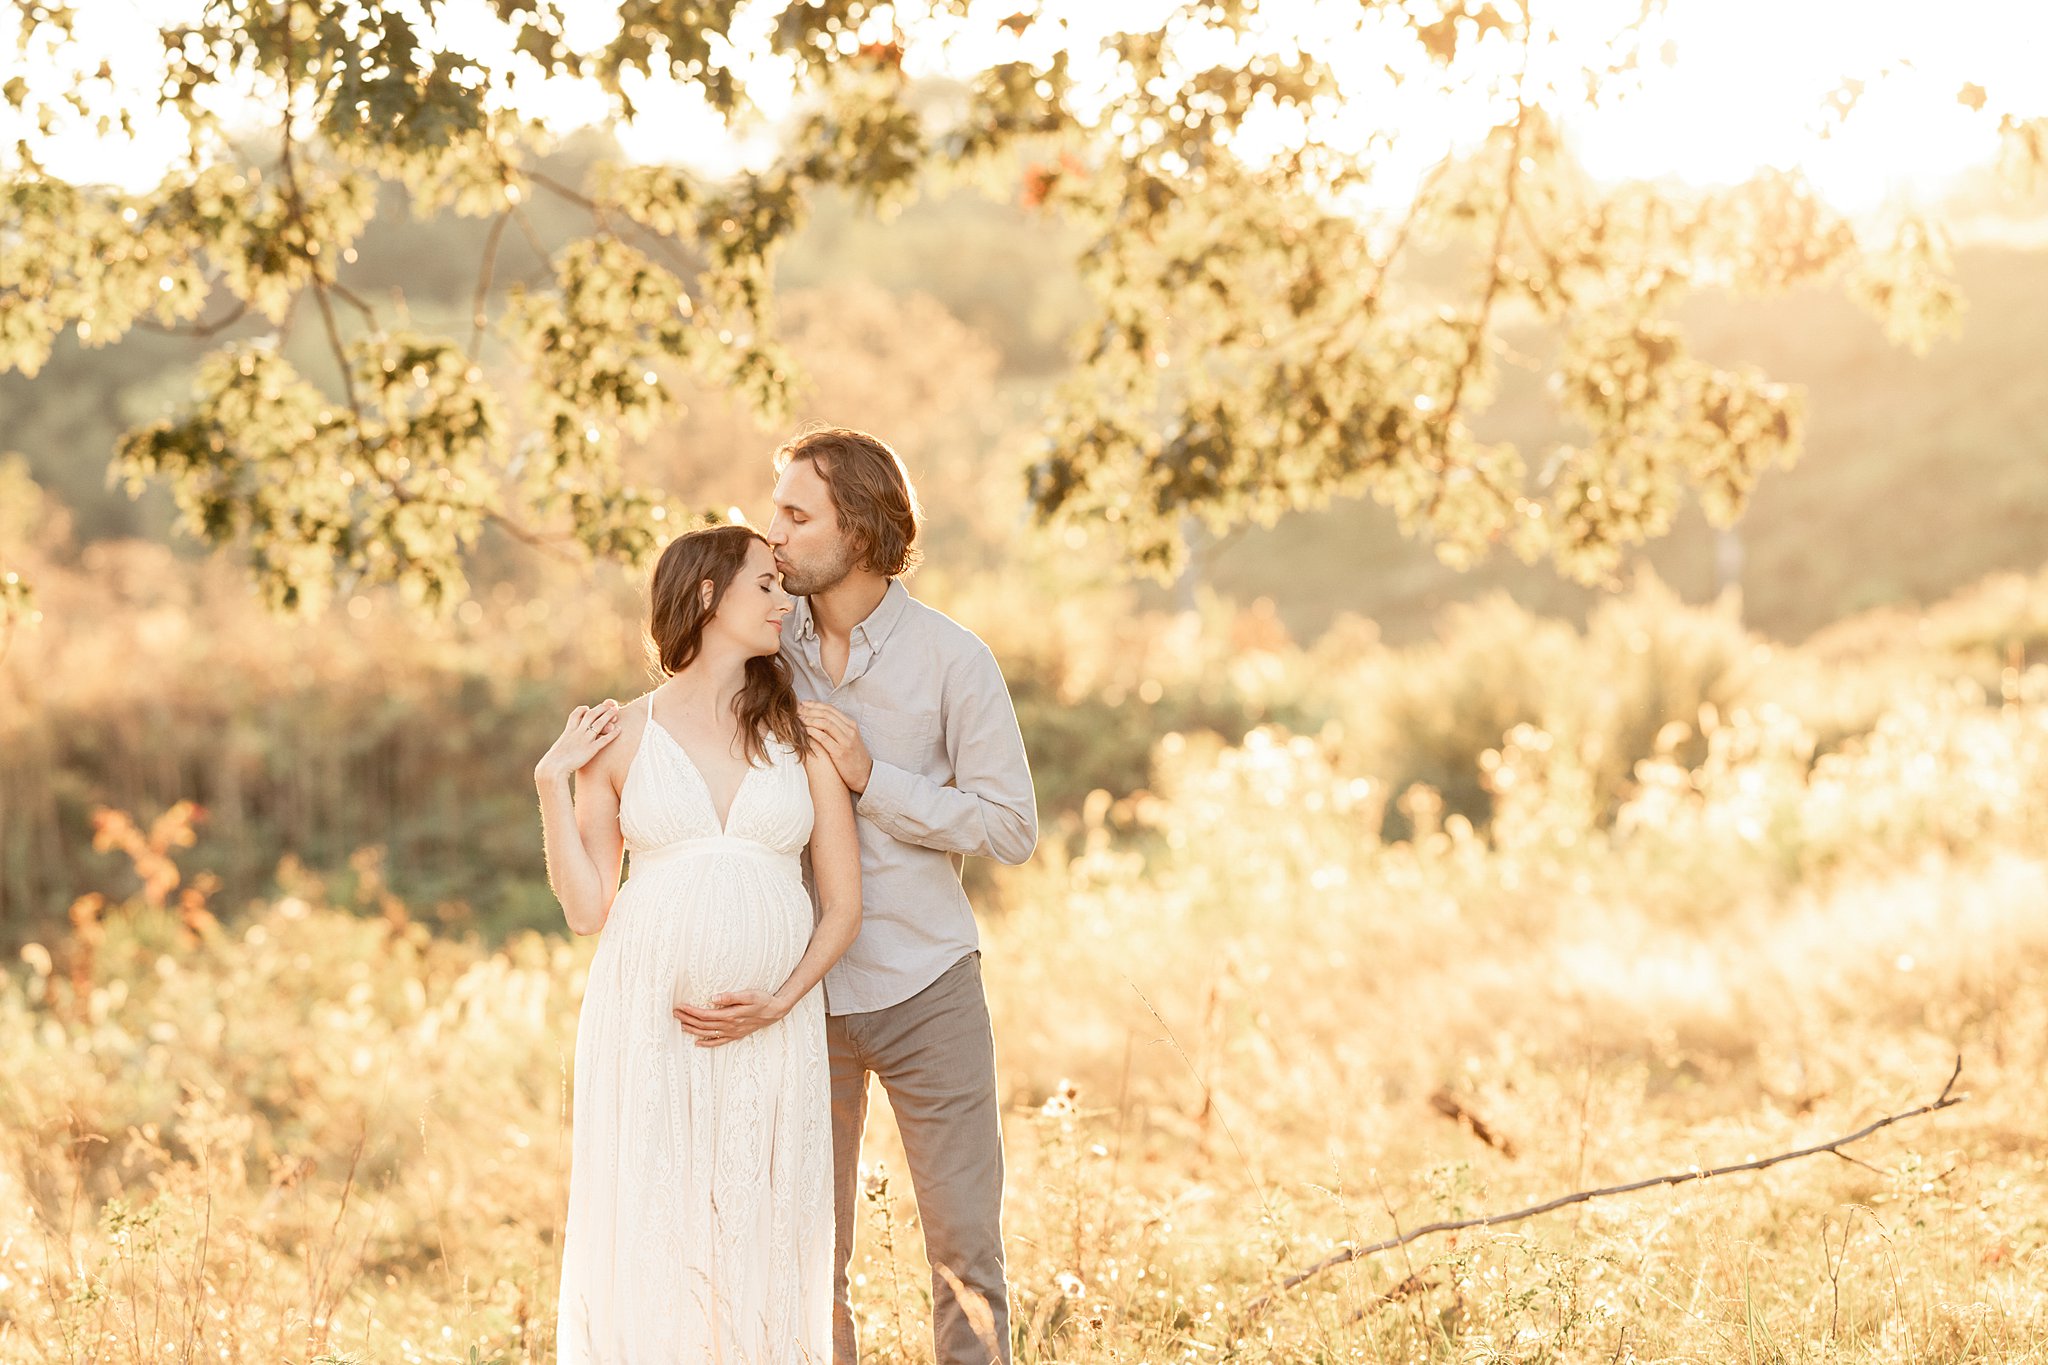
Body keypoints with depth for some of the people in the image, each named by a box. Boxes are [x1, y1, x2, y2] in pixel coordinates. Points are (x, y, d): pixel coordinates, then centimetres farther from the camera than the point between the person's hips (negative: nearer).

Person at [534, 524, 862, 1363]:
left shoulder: (800, 737, 7)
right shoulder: (619, 738, 5)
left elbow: (843, 903, 5)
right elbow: (587, 909, 3)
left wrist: (775, 1005, -8)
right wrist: (552, 782, -4)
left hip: (770, 1035, 1)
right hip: (646, 1028, -1)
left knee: (761, 1254, 3)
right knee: (645, 1245, -1)